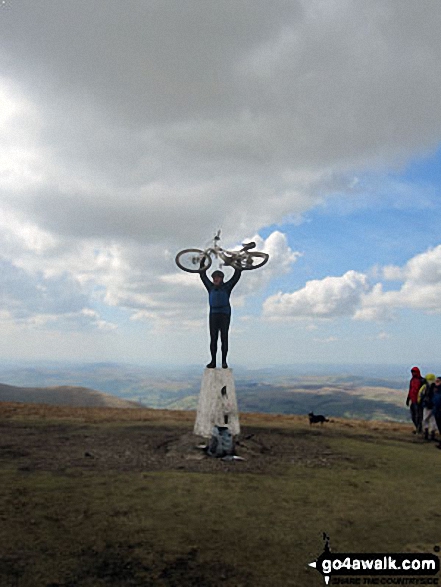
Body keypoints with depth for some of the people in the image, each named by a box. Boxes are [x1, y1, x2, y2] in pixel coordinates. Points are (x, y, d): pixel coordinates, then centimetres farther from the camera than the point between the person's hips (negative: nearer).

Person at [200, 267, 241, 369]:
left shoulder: (227, 287, 9)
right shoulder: (211, 287, 16)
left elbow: (237, 276, 7)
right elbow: (203, 276, 23)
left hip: (224, 314, -2)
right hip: (213, 314, 3)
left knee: (224, 338, -3)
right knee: (213, 338, 0)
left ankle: (224, 361, 0)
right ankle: (213, 361, 2)